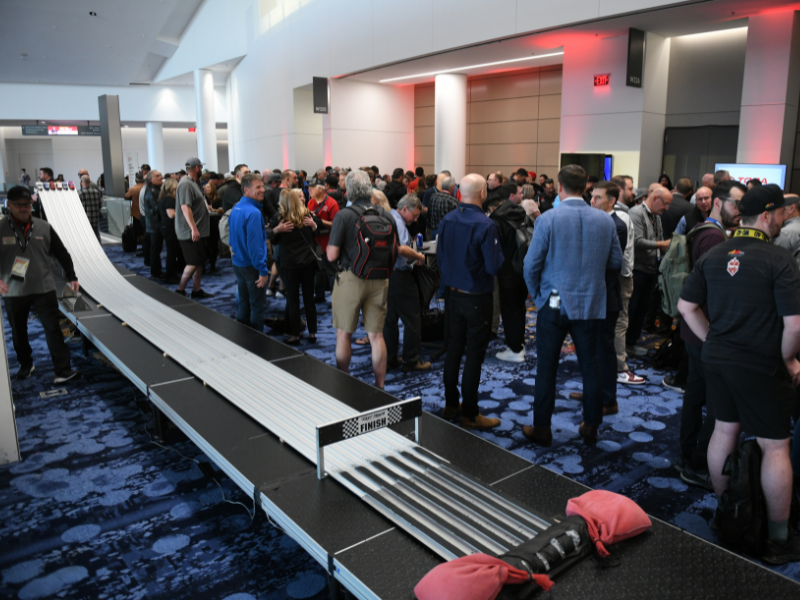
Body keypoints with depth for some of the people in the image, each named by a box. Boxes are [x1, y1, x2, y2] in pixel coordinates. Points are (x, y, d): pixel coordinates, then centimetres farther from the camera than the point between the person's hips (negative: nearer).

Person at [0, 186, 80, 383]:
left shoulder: (44, 227, 2)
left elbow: (62, 254, 11)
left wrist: (71, 277, 8)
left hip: (44, 289, 0)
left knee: (53, 329, -5)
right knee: (19, 332, 16)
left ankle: (63, 371, -4)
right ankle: (25, 365, 36)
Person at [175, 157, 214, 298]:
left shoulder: (192, 183, 15)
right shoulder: (186, 184, -17)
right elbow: (185, 207, -26)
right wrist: (193, 228, -29)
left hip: (197, 231, 10)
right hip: (190, 232, -10)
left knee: (200, 261, 14)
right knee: (193, 262, -7)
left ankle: (196, 290, 21)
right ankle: (180, 290, 1)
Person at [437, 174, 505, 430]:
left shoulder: (446, 220, -1)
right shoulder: (484, 225, -20)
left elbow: (439, 255, 8)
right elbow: (494, 266, -20)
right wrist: (498, 250, -1)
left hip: (453, 294, 6)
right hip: (477, 298, -6)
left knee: (453, 350, 16)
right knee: (474, 356, 3)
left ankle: (450, 405, 27)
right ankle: (469, 414, 12)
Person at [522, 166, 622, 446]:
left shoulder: (547, 219, -11)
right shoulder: (605, 220, -1)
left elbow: (531, 265, -9)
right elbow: (616, 262, 6)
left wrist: (537, 295, 6)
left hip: (555, 304, -3)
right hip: (591, 304, 3)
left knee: (547, 368, 6)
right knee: (590, 367, 14)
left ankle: (542, 429, 15)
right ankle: (591, 428, 25)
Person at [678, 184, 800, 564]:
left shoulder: (713, 256, 2)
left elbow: (686, 306, 6)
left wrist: (713, 340, 12)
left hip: (717, 358, 6)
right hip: (761, 367, -6)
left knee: (724, 431, 18)